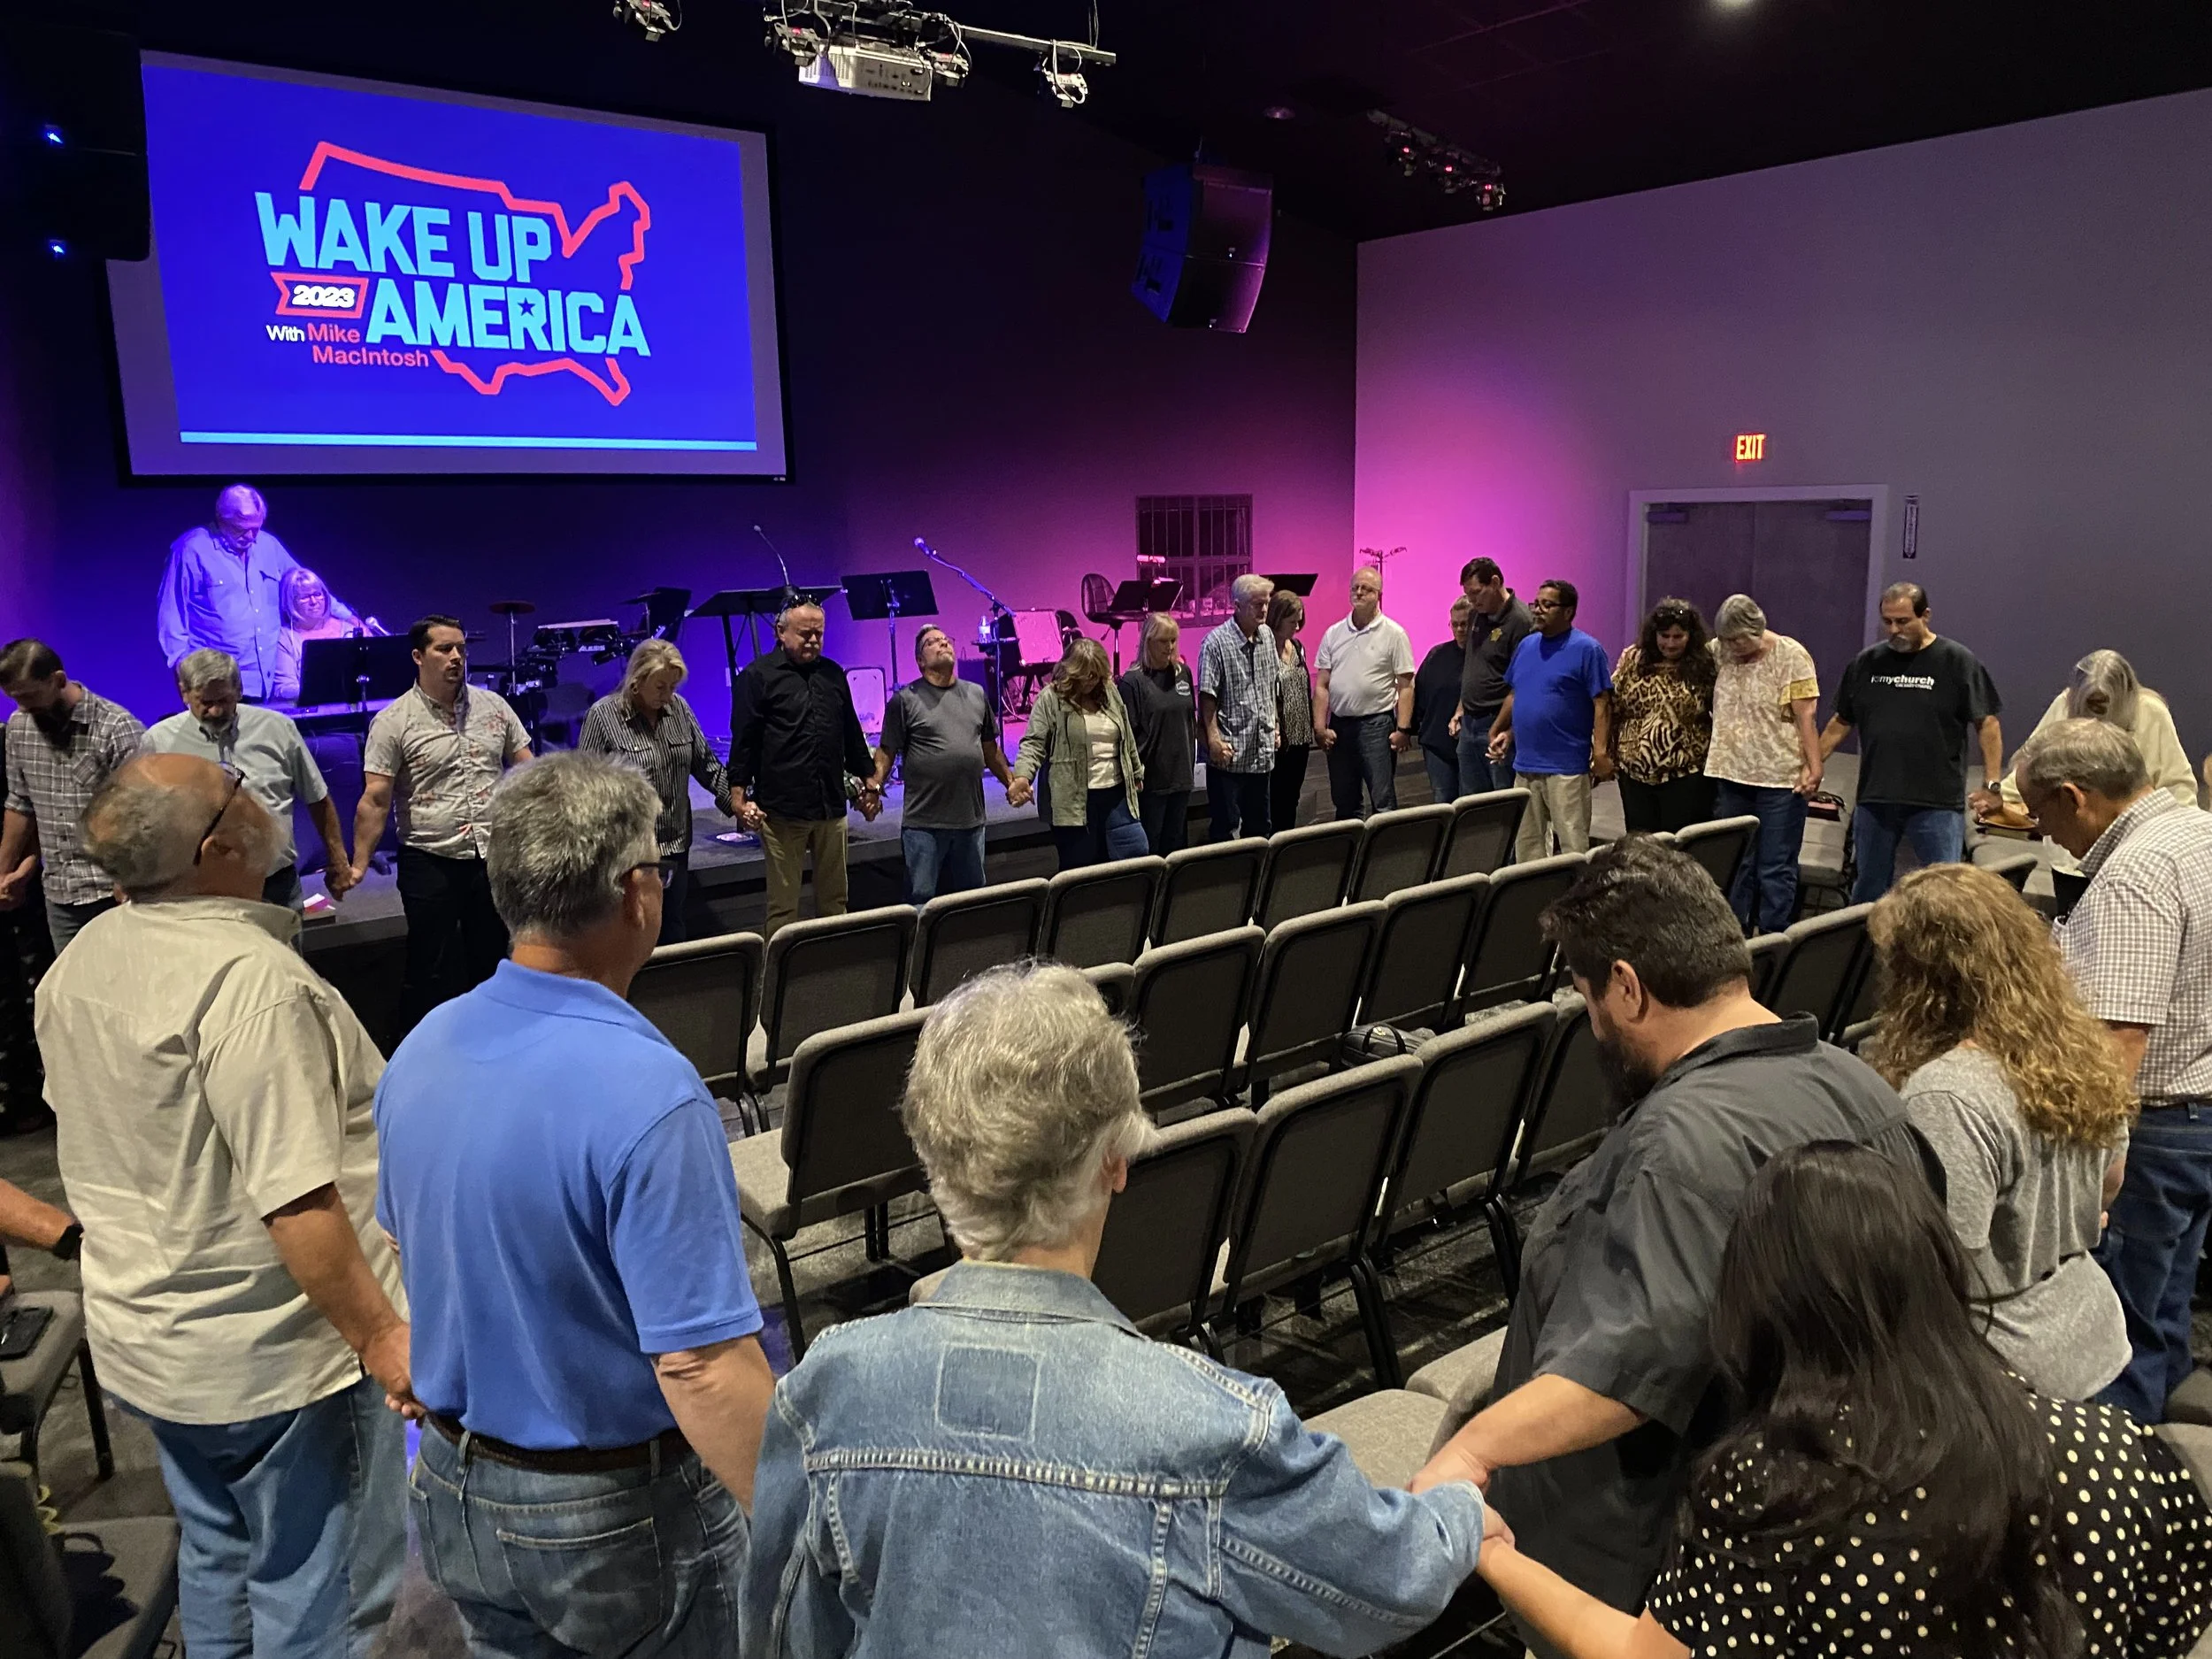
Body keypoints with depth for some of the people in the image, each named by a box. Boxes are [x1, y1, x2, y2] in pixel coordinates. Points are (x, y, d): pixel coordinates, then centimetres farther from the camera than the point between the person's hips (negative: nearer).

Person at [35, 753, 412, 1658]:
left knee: (216, 1560, 26)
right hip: (273, 1354, -9)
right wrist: (379, 1334, -22)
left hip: (144, 1337, 9)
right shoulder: (250, 977, -28)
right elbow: (297, 1201, -30)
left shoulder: (78, 963, 1)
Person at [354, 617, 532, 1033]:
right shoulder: (393, 722, -6)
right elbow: (375, 801, -8)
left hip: (494, 857, 4)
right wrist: (358, 866, -12)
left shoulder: (492, 705, 5)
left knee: (491, 963, 14)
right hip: (430, 863, -3)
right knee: (432, 974, 4)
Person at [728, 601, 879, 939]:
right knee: (783, 904, -1)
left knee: (834, 899, 9)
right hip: (782, 809, -5)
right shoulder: (758, 676, -1)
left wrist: (868, 781, 21)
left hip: (832, 806, 5)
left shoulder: (833, 674, 15)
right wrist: (739, 796, -11)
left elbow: (852, 734, 22)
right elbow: (743, 741, -5)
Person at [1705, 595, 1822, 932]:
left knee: (1776, 869, 1)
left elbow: (1805, 717, -10)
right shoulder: (1718, 652, 3)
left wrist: (1814, 767, -14)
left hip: (1780, 779, -4)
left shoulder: (1792, 657, -8)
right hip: (1730, 775, 5)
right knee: (1734, 864, 11)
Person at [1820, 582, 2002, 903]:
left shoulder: (1958, 662, -1)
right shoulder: (1867, 662, 10)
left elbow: (1987, 725, -1)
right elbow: (1841, 723, 17)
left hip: (1937, 803, -3)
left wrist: (1992, 785, -8)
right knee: (1868, 891, 11)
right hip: (1874, 800, 4)